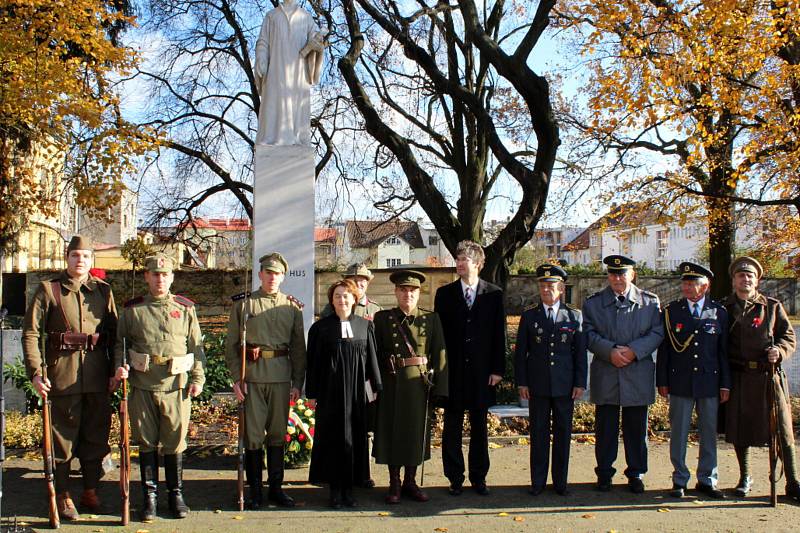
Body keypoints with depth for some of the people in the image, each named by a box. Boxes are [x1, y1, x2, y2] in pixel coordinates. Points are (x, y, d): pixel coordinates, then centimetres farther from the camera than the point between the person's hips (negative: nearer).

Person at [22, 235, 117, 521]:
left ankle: (90, 492, 26)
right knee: (62, 437, 5)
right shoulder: (48, 290, 0)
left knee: (97, 435, 11)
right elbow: (31, 333, -4)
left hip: (97, 377, 3)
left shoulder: (103, 291, 9)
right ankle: (62, 496, 19)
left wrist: (115, 370, 5)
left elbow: (114, 334, 12)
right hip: (62, 377, -3)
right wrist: (35, 373, -12)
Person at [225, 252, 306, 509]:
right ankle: (255, 490, 13)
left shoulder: (292, 306, 8)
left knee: (278, 433, 8)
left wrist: (298, 382, 4)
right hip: (251, 376, -1)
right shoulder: (242, 304, 4)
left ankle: (276, 487, 20)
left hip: (281, 376, 2)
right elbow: (231, 344, 3)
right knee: (252, 434, 3)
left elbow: (298, 347, 8)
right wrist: (236, 378, -5)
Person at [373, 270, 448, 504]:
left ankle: (410, 482, 23)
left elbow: (439, 355, 0)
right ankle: (394, 484, 17)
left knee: (417, 432, 8)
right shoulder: (382, 318, 2)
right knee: (392, 431, 5)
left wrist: (438, 387, -7)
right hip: (392, 385, -1)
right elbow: (375, 354, 1)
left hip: (420, 384, 1)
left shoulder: (431, 319, 3)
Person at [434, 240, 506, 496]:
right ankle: (455, 478, 14)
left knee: (480, 427, 9)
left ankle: (479, 478, 19)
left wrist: (497, 369, -3)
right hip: (453, 370, 0)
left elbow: (499, 334, 2)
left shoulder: (493, 294, 3)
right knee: (452, 428, 4)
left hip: (481, 371, 0)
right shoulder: (445, 293, 4)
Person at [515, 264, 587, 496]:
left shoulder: (574, 316, 4)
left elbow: (581, 352, 4)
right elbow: (520, 352, 5)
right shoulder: (529, 316, 4)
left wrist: (580, 383, -1)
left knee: (563, 433, 7)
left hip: (565, 386, 0)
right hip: (537, 385, 0)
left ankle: (560, 481, 18)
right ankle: (538, 481, 15)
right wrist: (521, 382, -1)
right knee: (539, 434, 5)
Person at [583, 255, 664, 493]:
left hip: (638, 377, 0)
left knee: (637, 429, 8)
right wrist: (610, 351, -16)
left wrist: (634, 350, -15)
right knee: (605, 428, 6)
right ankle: (604, 474, 18)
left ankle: (636, 474, 21)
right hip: (605, 377, 0)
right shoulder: (593, 303, 6)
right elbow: (589, 334, -1)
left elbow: (657, 332, 0)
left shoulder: (650, 301, 7)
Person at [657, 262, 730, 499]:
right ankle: (679, 480, 15)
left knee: (709, 432, 9)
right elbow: (664, 349, 3)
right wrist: (662, 381, -1)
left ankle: (707, 480, 21)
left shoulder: (719, 312, 3)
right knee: (678, 433, 4)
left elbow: (724, 351, 5)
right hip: (680, 382, -1)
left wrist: (725, 384, 2)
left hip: (710, 382, 1)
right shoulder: (671, 311, 2)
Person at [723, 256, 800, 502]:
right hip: (738, 378, 0)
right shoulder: (724, 309, 7)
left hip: (769, 375, 0)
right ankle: (745, 478, 26)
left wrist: (780, 351, -12)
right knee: (739, 429, 8)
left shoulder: (772, 306, 9)